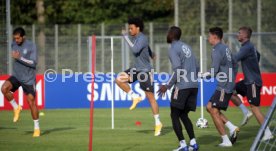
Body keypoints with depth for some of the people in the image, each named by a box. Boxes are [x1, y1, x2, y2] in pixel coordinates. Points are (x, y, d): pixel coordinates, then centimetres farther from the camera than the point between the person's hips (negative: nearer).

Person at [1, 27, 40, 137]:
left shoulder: (31, 46, -14)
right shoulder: (14, 44, 3)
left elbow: (34, 63, -21)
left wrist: (19, 58, -26)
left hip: (28, 79, -4)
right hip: (16, 76, 5)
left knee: (31, 102, -3)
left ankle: (37, 127, 12)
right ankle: (16, 107, -1)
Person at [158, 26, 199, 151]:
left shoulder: (173, 49, -8)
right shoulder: (186, 47, 18)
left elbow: (178, 70, -19)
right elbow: (196, 68, 19)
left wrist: (168, 86, -14)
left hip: (182, 86, -8)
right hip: (193, 86, 8)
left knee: (174, 115, 1)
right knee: (184, 115, 17)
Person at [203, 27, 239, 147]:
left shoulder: (217, 51, -14)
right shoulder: (225, 48, 15)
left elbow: (214, 72, -20)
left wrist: (205, 75, -4)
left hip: (224, 86, -10)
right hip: (229, 84, 10)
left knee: (214, 112, -5)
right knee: (210, 107, 14)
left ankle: (226, 141, -3)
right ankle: (232, 128, 7)